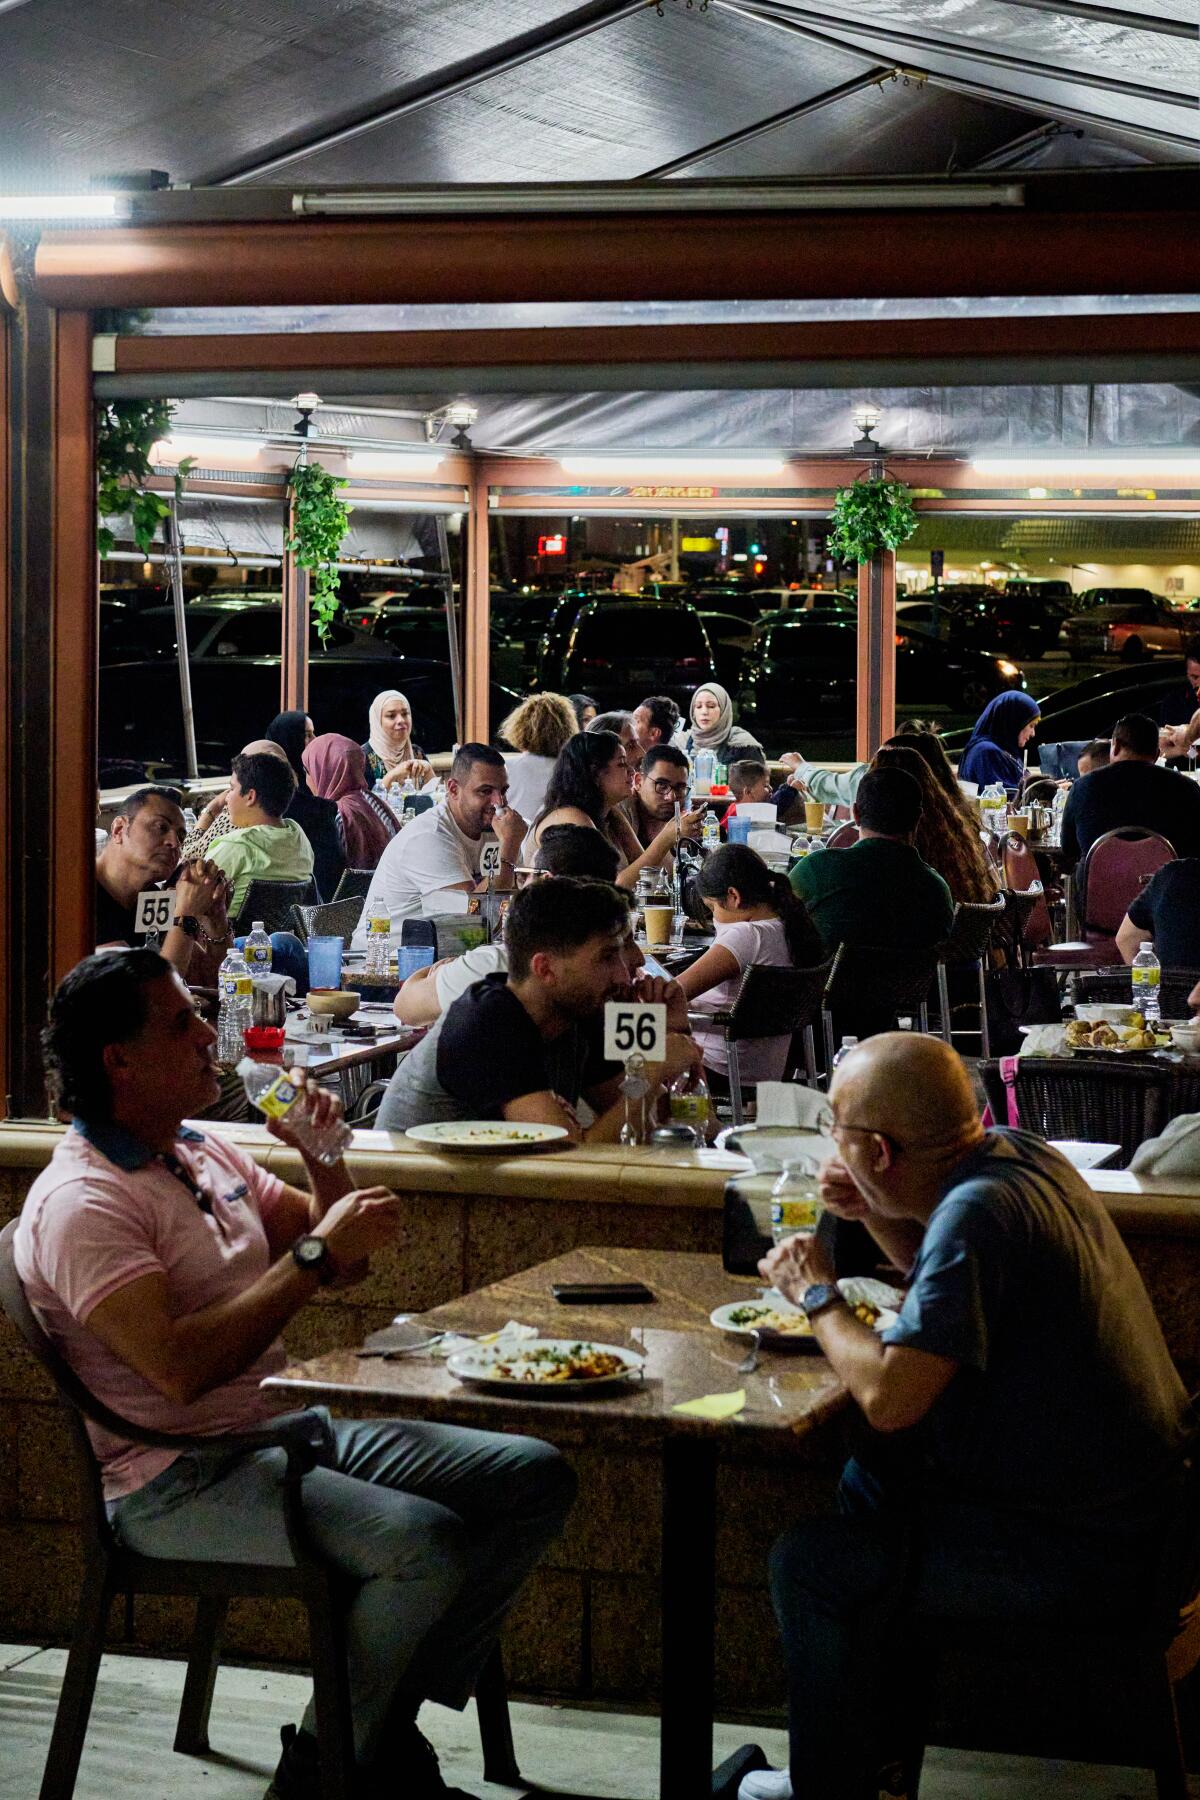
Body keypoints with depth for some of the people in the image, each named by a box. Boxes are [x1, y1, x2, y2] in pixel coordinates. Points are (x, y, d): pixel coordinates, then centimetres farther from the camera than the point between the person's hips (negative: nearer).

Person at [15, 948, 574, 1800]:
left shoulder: (206, 1153, 14)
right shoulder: (81, 1202, -14)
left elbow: (347, 1263, 21)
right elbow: (182, 1368, -27)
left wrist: (324, 1157, 2)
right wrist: (315, 1255, -22)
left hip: (290, 1427, 9)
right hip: (177, 1482, -9)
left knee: (534, 1479, -2)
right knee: (426, 1543, -30)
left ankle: (386, 1729, 3)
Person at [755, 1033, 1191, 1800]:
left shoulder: (979, 1211, -26)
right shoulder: (1018, 1154, 2)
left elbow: (889, 1396, -30)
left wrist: (819, 1296, -13)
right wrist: (876, 1216, 5)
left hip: (1084, 1557, -10)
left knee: (813, 1564, -10)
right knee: (872, 1479, 24)